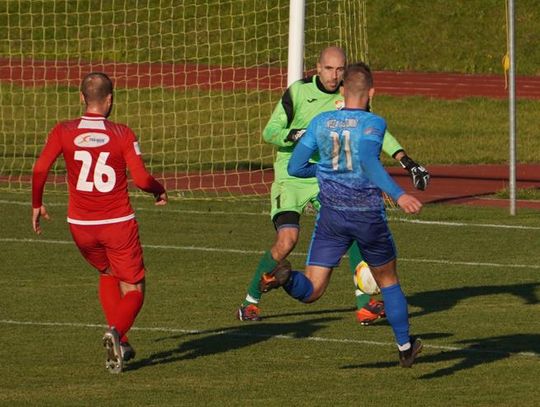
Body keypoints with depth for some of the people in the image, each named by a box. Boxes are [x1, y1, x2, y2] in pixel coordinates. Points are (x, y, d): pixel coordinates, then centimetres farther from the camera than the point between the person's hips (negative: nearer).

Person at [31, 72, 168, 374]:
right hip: (118, 224, -3)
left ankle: (121, 345, 20)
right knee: (133, 290, 8)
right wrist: (160, 191, 9)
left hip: (80, 224, 3)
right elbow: (141, 178, -12)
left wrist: (37, 204, 5)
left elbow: (40, 169, -10)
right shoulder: (123, 134, -7)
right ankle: (117, 332, -24)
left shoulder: (63, 132, -2)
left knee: (108, 274, 29)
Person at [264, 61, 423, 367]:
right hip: (369, 216, -2)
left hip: (332, 215, 2)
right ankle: (405, 347, 30)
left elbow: (296, 167, 4)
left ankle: (284, 277, -33)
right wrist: (399, 195, -35)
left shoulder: (321, 123, 2)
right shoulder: (373, 124, -10)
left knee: (310, 291, 0)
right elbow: (369, 161, -29)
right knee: (388, 281, 22)